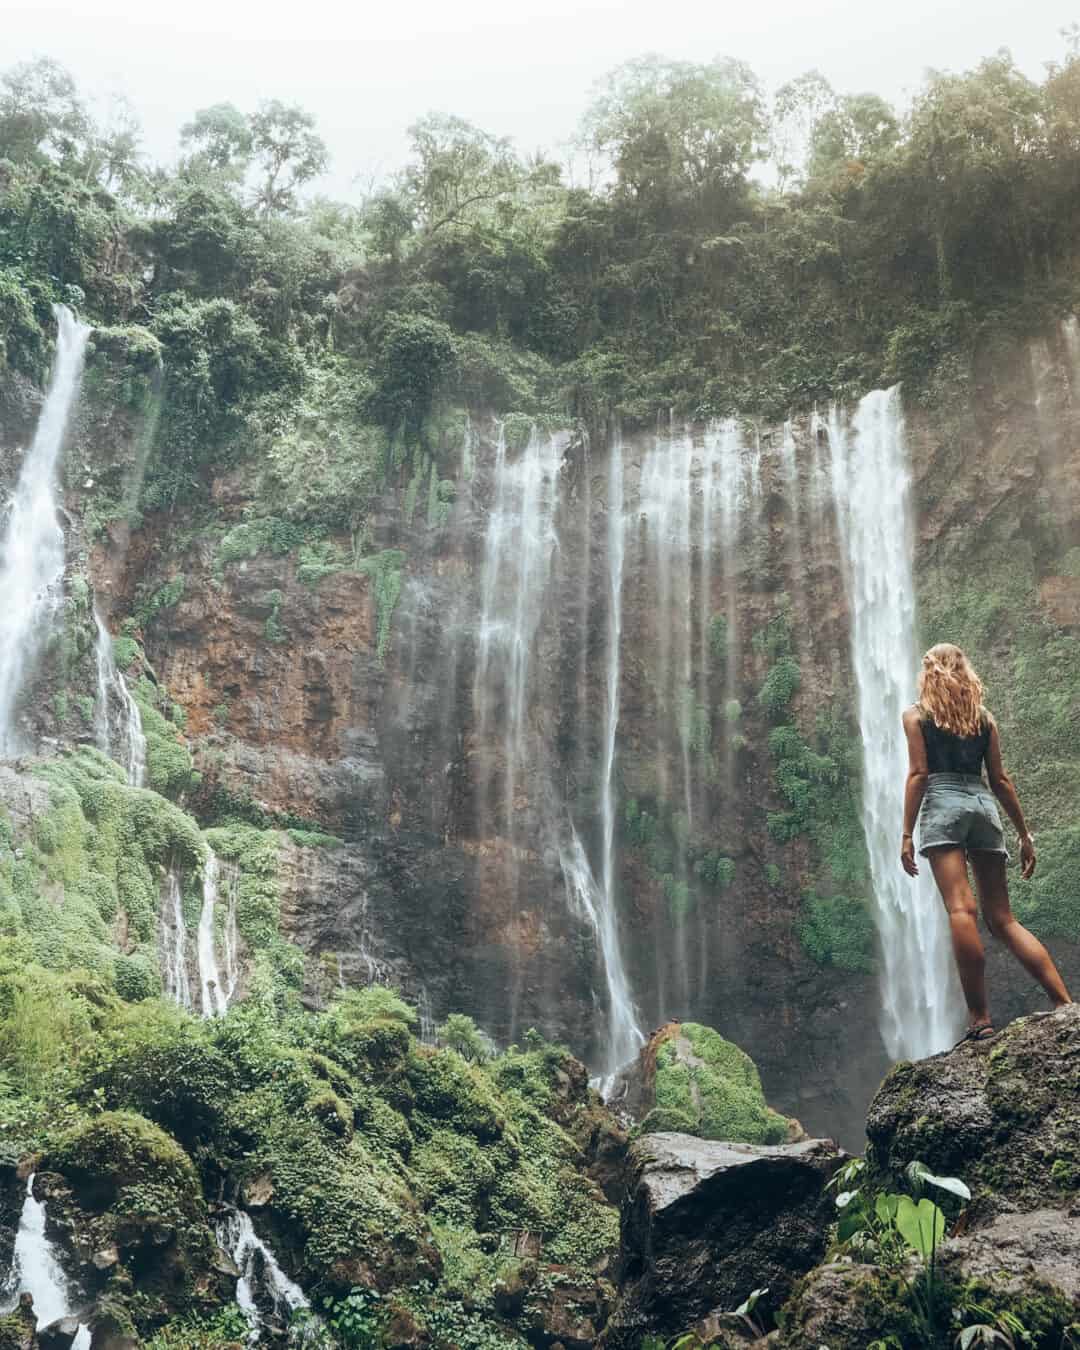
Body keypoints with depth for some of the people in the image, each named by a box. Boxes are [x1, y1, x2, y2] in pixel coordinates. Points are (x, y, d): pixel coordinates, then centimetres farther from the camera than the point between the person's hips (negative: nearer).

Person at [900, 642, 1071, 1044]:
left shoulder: (916, 715, 7)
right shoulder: (984, 718, 18)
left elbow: (918, 773, -3)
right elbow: (1000, 780, 13)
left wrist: (907, 834, -5)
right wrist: (1025, 834, 16)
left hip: (942, 805, -4)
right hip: (983, 805, 5)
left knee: (960, 909, -13)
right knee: (1003, 919, 6)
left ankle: (980, 1018, -20)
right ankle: (1065, 1004, -5)